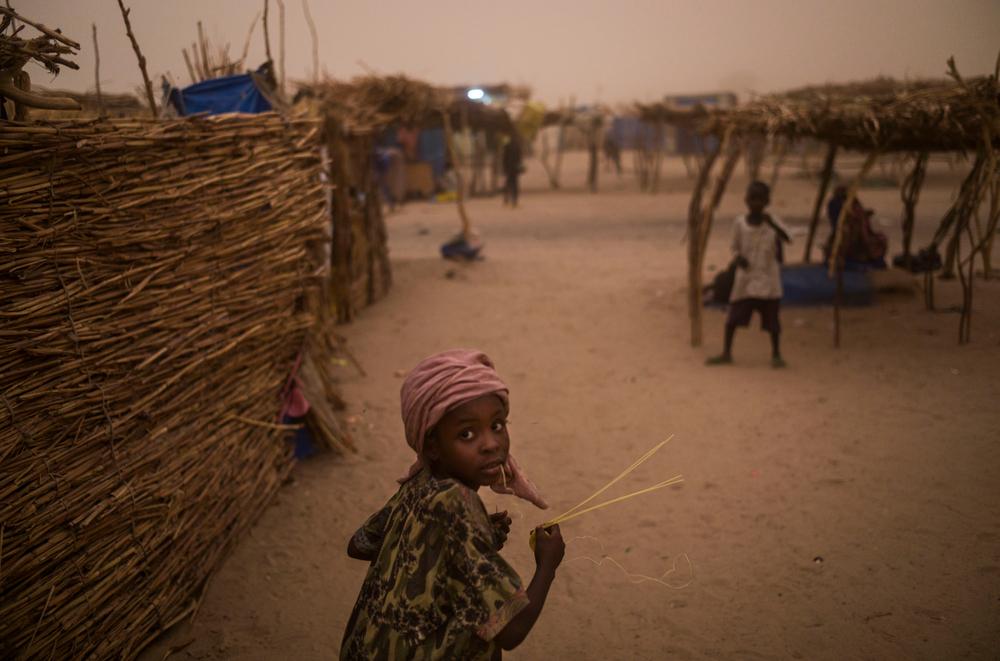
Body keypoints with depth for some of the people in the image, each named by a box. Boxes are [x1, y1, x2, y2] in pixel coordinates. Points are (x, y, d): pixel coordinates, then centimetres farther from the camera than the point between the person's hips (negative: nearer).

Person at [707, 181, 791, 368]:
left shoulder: (771, 222, -6)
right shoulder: (739, 223, -1)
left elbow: (787, 238, -21)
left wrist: (771, 223, -35)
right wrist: (737, 257, -13)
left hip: (768, 279, -2)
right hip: (744, 279, 2)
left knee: (771, 318, 2)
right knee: (733, 317, 1)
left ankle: (776, 354, 18)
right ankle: (726, 353, 15)